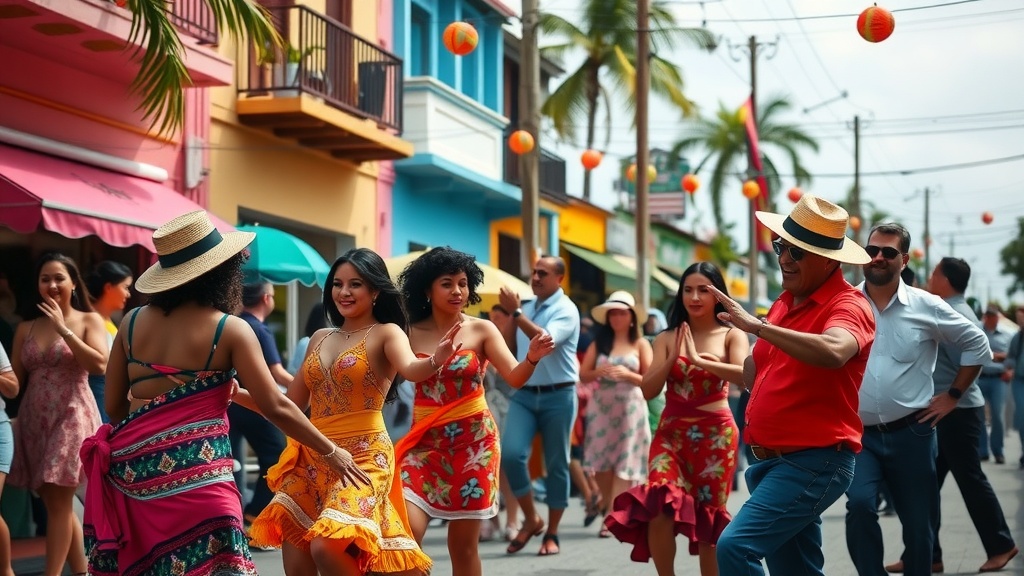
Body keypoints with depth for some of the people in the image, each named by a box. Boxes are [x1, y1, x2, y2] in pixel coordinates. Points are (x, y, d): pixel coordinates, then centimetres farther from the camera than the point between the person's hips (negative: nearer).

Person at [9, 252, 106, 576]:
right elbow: (15, 380, 13)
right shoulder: (26, 329, 12)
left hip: (71, 417, -5)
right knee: (56, 504, 9)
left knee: (58, 503, -8)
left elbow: (100, 365, -14)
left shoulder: (89, 320, 1)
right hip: (34, 420, 5)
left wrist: (63, 329, -15)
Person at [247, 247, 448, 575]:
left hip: (363, 457, -6)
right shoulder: (320, 338, 14)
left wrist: (436, 361, -47)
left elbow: (411, 369, -25)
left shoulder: (386, 333, -3)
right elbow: (291, 405, 19)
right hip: (312, 458, 6)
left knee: (327, 546, -27)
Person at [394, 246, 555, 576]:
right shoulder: (410, 334, 0)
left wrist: (533, 358, -31)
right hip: (425, 441, 1)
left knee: (463, 545, 4)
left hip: (473, 441, -1)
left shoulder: (481, 331, -3)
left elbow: (515, 378, -12)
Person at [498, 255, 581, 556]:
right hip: (524, 393, 5)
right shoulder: (525, 308, 11)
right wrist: (510, 313, 3)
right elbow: (508, 349, 14)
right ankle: (531, 519, 4)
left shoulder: (566, 310, -7)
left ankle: (551, 534, 14)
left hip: (558, 395, -4)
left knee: (556, 464, 3)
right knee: (511, 454, -13)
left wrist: (516, 312, -23)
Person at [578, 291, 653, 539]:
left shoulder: (641, 344, 3)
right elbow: (583, 374, 6)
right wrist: (598, 372, -14)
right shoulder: (599, 343, 10)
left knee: (624, 463, -7)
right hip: (601, 407, 3)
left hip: (630, 408, -3)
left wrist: (627, 374, -16)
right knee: (601, 462, -1)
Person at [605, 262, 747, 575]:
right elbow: (648, 390, 2)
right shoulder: (666, 338, 8)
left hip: (716, 434, -1)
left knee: (708, 513, 4)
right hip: (671, 432, 1)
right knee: (660, 504, -20)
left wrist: (698, 360, -25)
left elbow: (745, 373, -18)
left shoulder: (732, 335, 1)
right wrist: (674, 357, -11)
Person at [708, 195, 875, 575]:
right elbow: (757, 375, 27)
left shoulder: (847, 306, -13)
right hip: (772, 459, 9)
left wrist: (757, 326, -35)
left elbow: (833, 352, -37)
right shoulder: (786, 302, 12)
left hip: (813, 462, -9)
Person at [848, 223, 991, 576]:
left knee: (919, 524, 8)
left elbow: (977, 345, 10)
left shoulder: (927, 307, -1)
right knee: (860, 504, -24)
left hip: (911, 433, 1)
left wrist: (952, 396, 7)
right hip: (858, 434, 0)